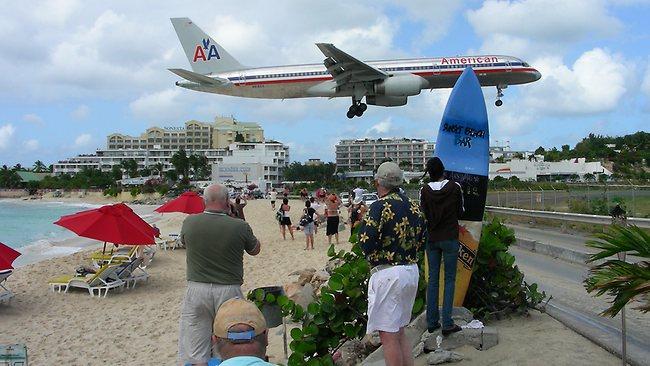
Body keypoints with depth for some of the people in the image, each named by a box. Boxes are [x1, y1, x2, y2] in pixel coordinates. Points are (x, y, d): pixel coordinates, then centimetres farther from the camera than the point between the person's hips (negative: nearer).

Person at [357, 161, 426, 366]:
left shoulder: (379, 207, -13)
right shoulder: (414, 207, 9)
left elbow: (365, 242, -18)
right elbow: (422, 240, 14)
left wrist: (363, 222, 1)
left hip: (387, 273, -8)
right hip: (412, 271, 8)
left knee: (388, 335, 0)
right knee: (400, 331, 20)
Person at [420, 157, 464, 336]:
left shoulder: (424, 191, -5)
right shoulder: (455, 187, -8)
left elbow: (423, 215, 3)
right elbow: (460, 211, 4)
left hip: (431, 239, 2)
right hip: (450, 239, -2)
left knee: (433, 279, 10)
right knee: (449, 280, 3)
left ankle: (432, 322, 13)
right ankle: (447, 324, 0)